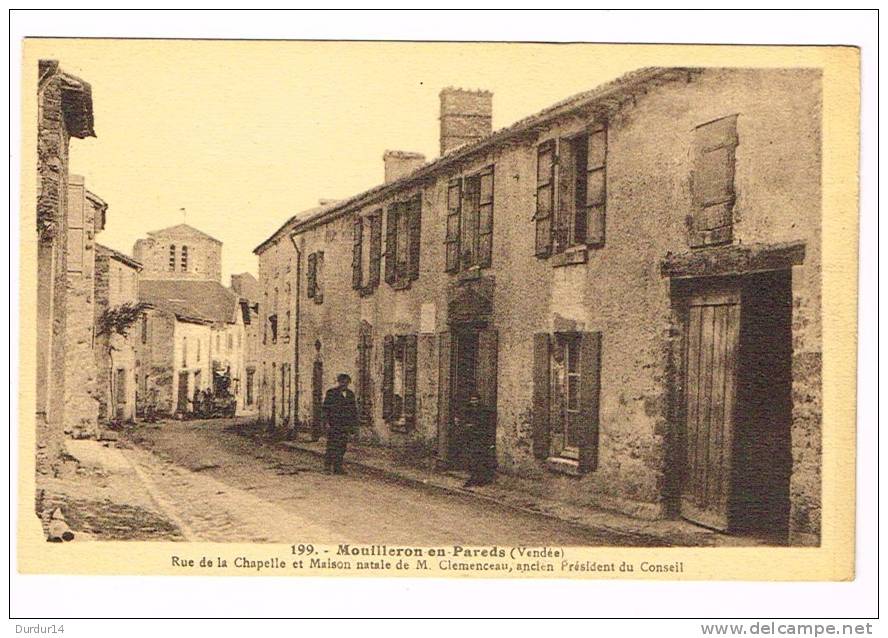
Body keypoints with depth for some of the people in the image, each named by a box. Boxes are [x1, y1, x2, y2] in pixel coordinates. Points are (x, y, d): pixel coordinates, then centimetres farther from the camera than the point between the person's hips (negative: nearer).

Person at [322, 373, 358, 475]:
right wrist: (327, 422, -11)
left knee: (342, 447, 3)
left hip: (345, 425, 5)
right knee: (332, 445, -6)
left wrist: (354, 422, 11)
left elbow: (354, 409, 18)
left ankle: (338, 468, 9)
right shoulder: (331, 393, -2)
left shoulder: (350, 394, 13)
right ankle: (327, 467, 2)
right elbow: (326, 408, -5)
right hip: (333, 425, -5)